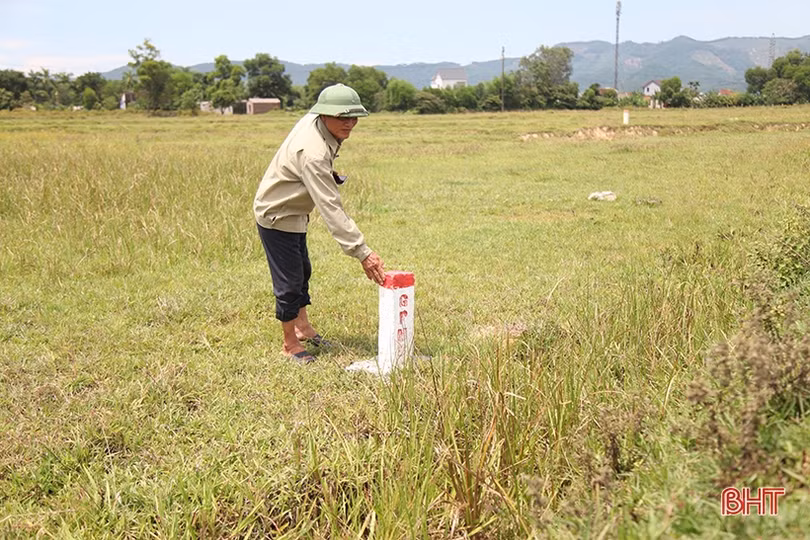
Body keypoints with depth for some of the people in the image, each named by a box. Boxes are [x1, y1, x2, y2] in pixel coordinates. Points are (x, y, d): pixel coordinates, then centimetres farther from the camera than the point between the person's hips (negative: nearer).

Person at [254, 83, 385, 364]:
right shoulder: (313, 153, -36)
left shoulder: (312, 120, -7)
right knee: (289, 282, -1)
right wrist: (362, 252, -42)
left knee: (302, 270, 23)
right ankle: (290, 344, 17)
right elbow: (331, 209, -40)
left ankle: (303, 327, 41)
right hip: (277, 217, -11)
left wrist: (329, 176, 1)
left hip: (293, 212, 11)